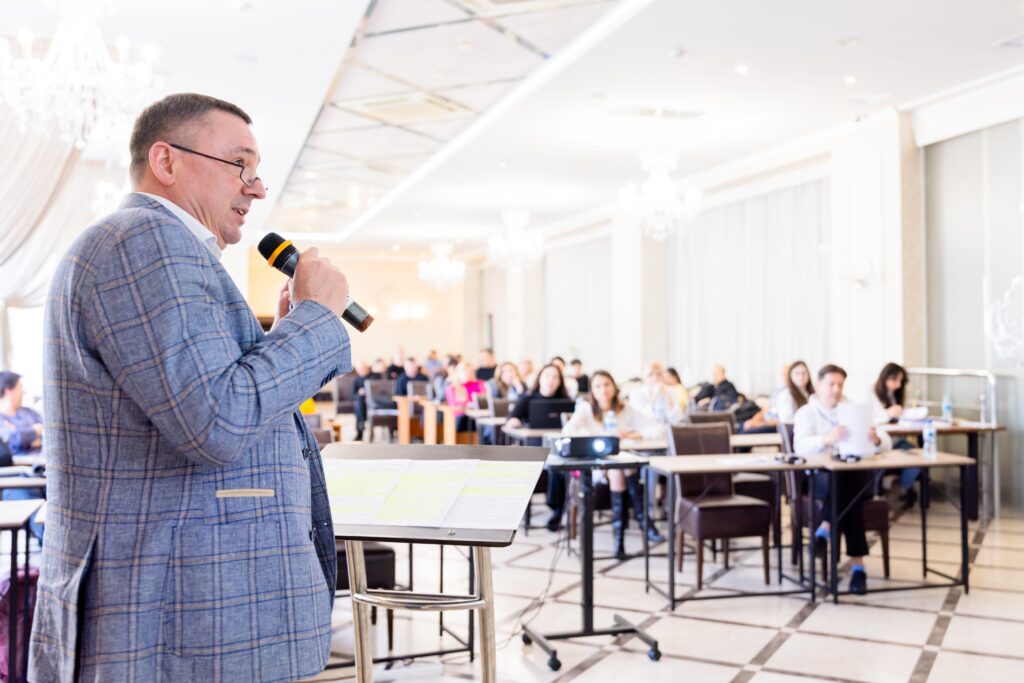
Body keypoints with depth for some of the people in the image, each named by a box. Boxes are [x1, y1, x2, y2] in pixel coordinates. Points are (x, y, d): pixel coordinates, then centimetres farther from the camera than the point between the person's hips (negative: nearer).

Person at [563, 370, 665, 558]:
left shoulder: (625, 410, 7)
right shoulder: (586, 409, 0)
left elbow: (659, 430, 2)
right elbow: (567, 431, -19)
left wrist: (633, 435, -14)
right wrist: (604, 436, -24)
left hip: (623, 463, 2)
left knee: (620, 469, -32)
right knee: (618, 468, -32)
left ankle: (619, 529, -26)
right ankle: (643, 521, -25)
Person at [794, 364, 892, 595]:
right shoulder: (806, 413, 5)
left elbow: (887, 442, 3)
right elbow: (800, 446, -17)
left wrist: (876, 439, -25)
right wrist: (826, 439, -39)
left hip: (857, 474, 2)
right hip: (820, 475, -2)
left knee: (849, 481, -35)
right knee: (842, 485, -36)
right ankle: (857, 564, -36)